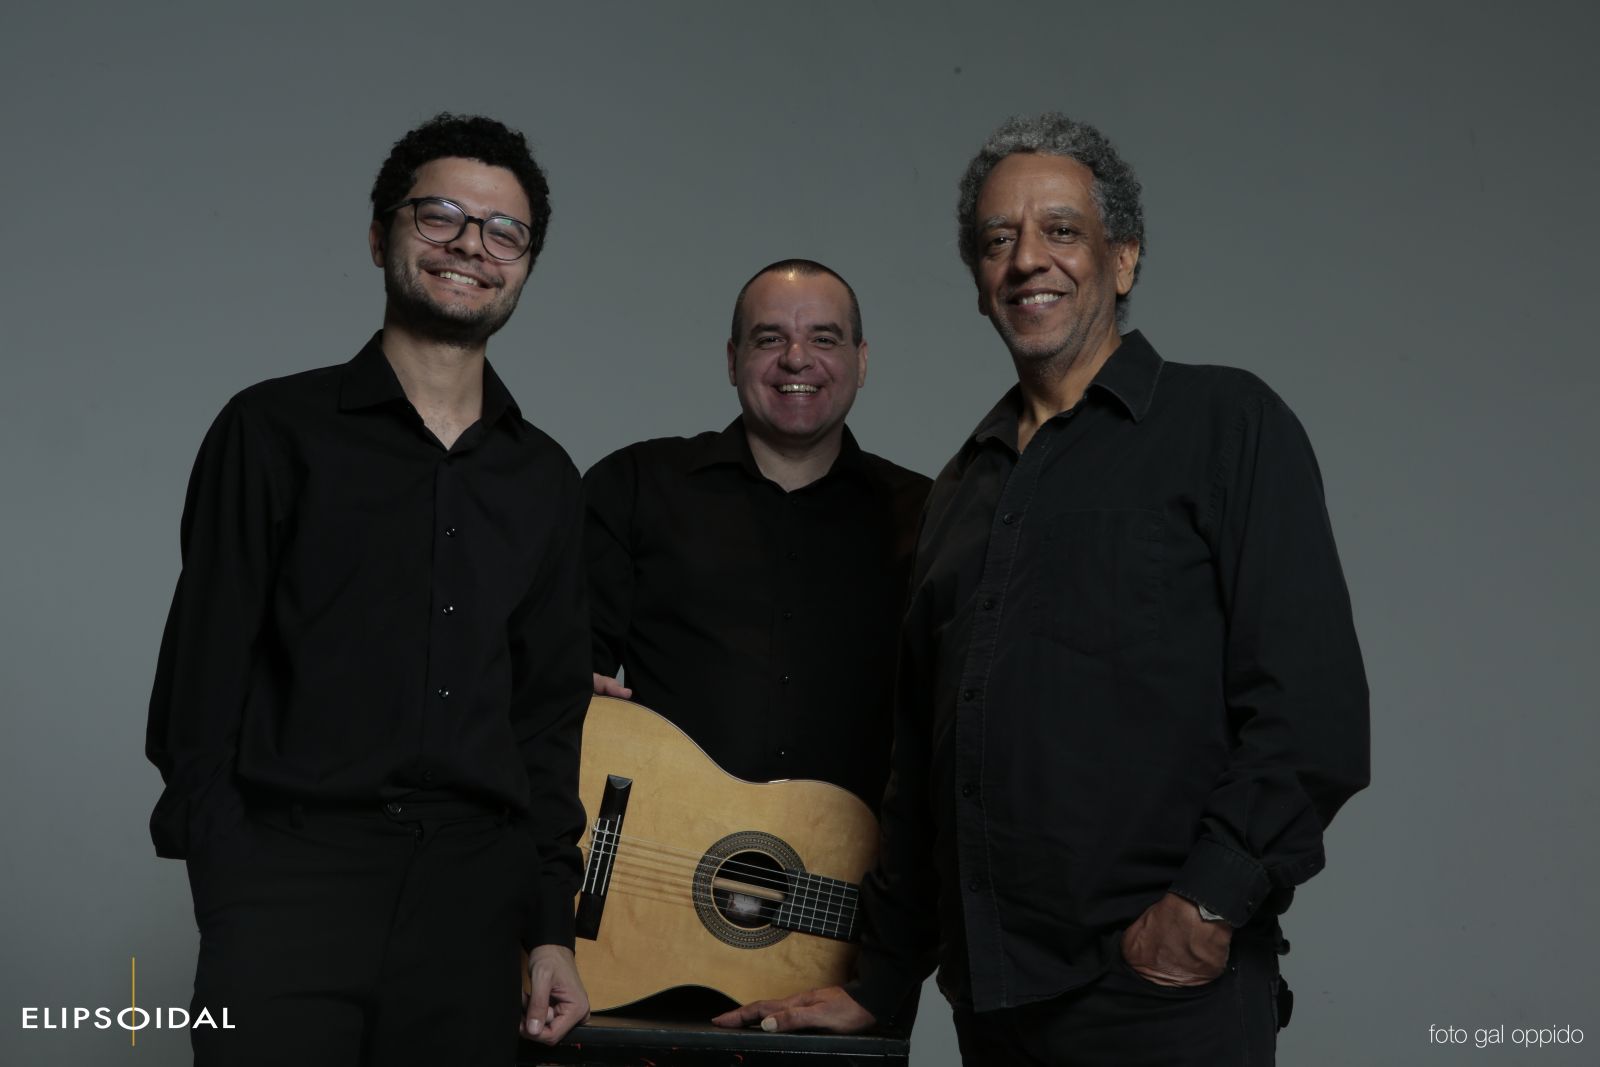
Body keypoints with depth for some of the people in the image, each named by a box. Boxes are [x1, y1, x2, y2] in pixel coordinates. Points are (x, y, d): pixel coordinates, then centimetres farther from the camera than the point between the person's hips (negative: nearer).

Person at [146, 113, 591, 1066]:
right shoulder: (277, 430, 4)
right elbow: (204, 674, 0)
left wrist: (553, 925, 10)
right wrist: (230, 900, -8)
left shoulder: (546, 479, 16)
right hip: (296, 870, -3)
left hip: (477, 887, 4)